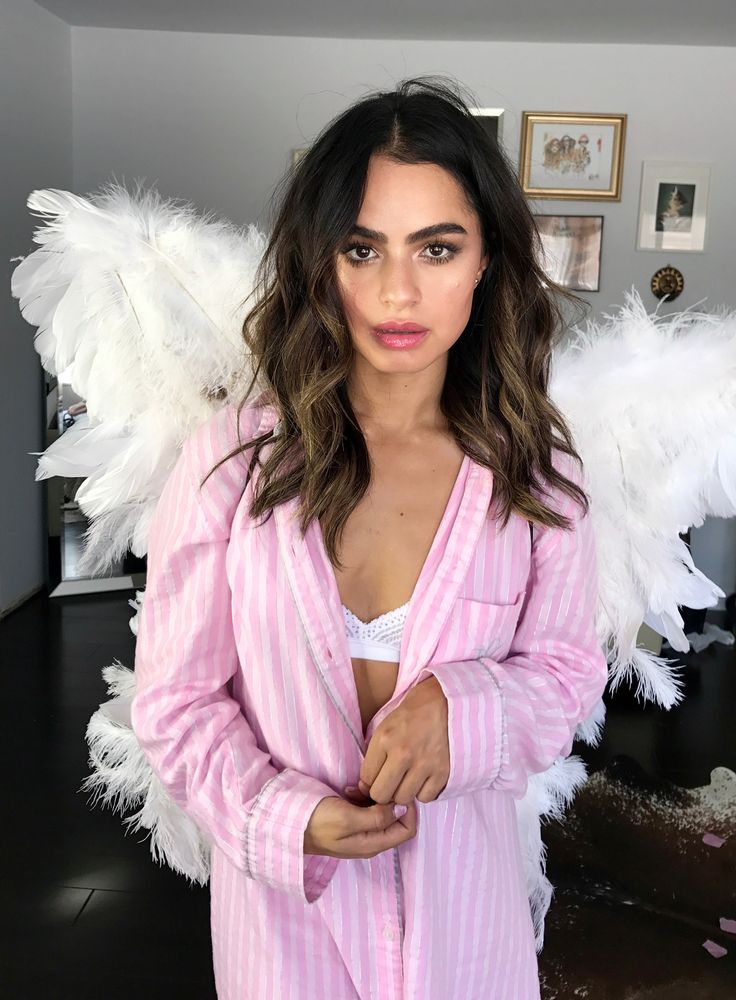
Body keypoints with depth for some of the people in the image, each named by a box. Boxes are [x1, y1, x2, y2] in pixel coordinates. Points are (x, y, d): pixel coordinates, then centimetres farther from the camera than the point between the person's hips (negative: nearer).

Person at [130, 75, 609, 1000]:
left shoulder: (534, 470, -11)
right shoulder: (233, 458, -16)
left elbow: (566, 667, -1)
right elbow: (174, 699, -8)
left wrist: (460, 707, -21)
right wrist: (290, 820, -21)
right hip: (282, 894, -1)